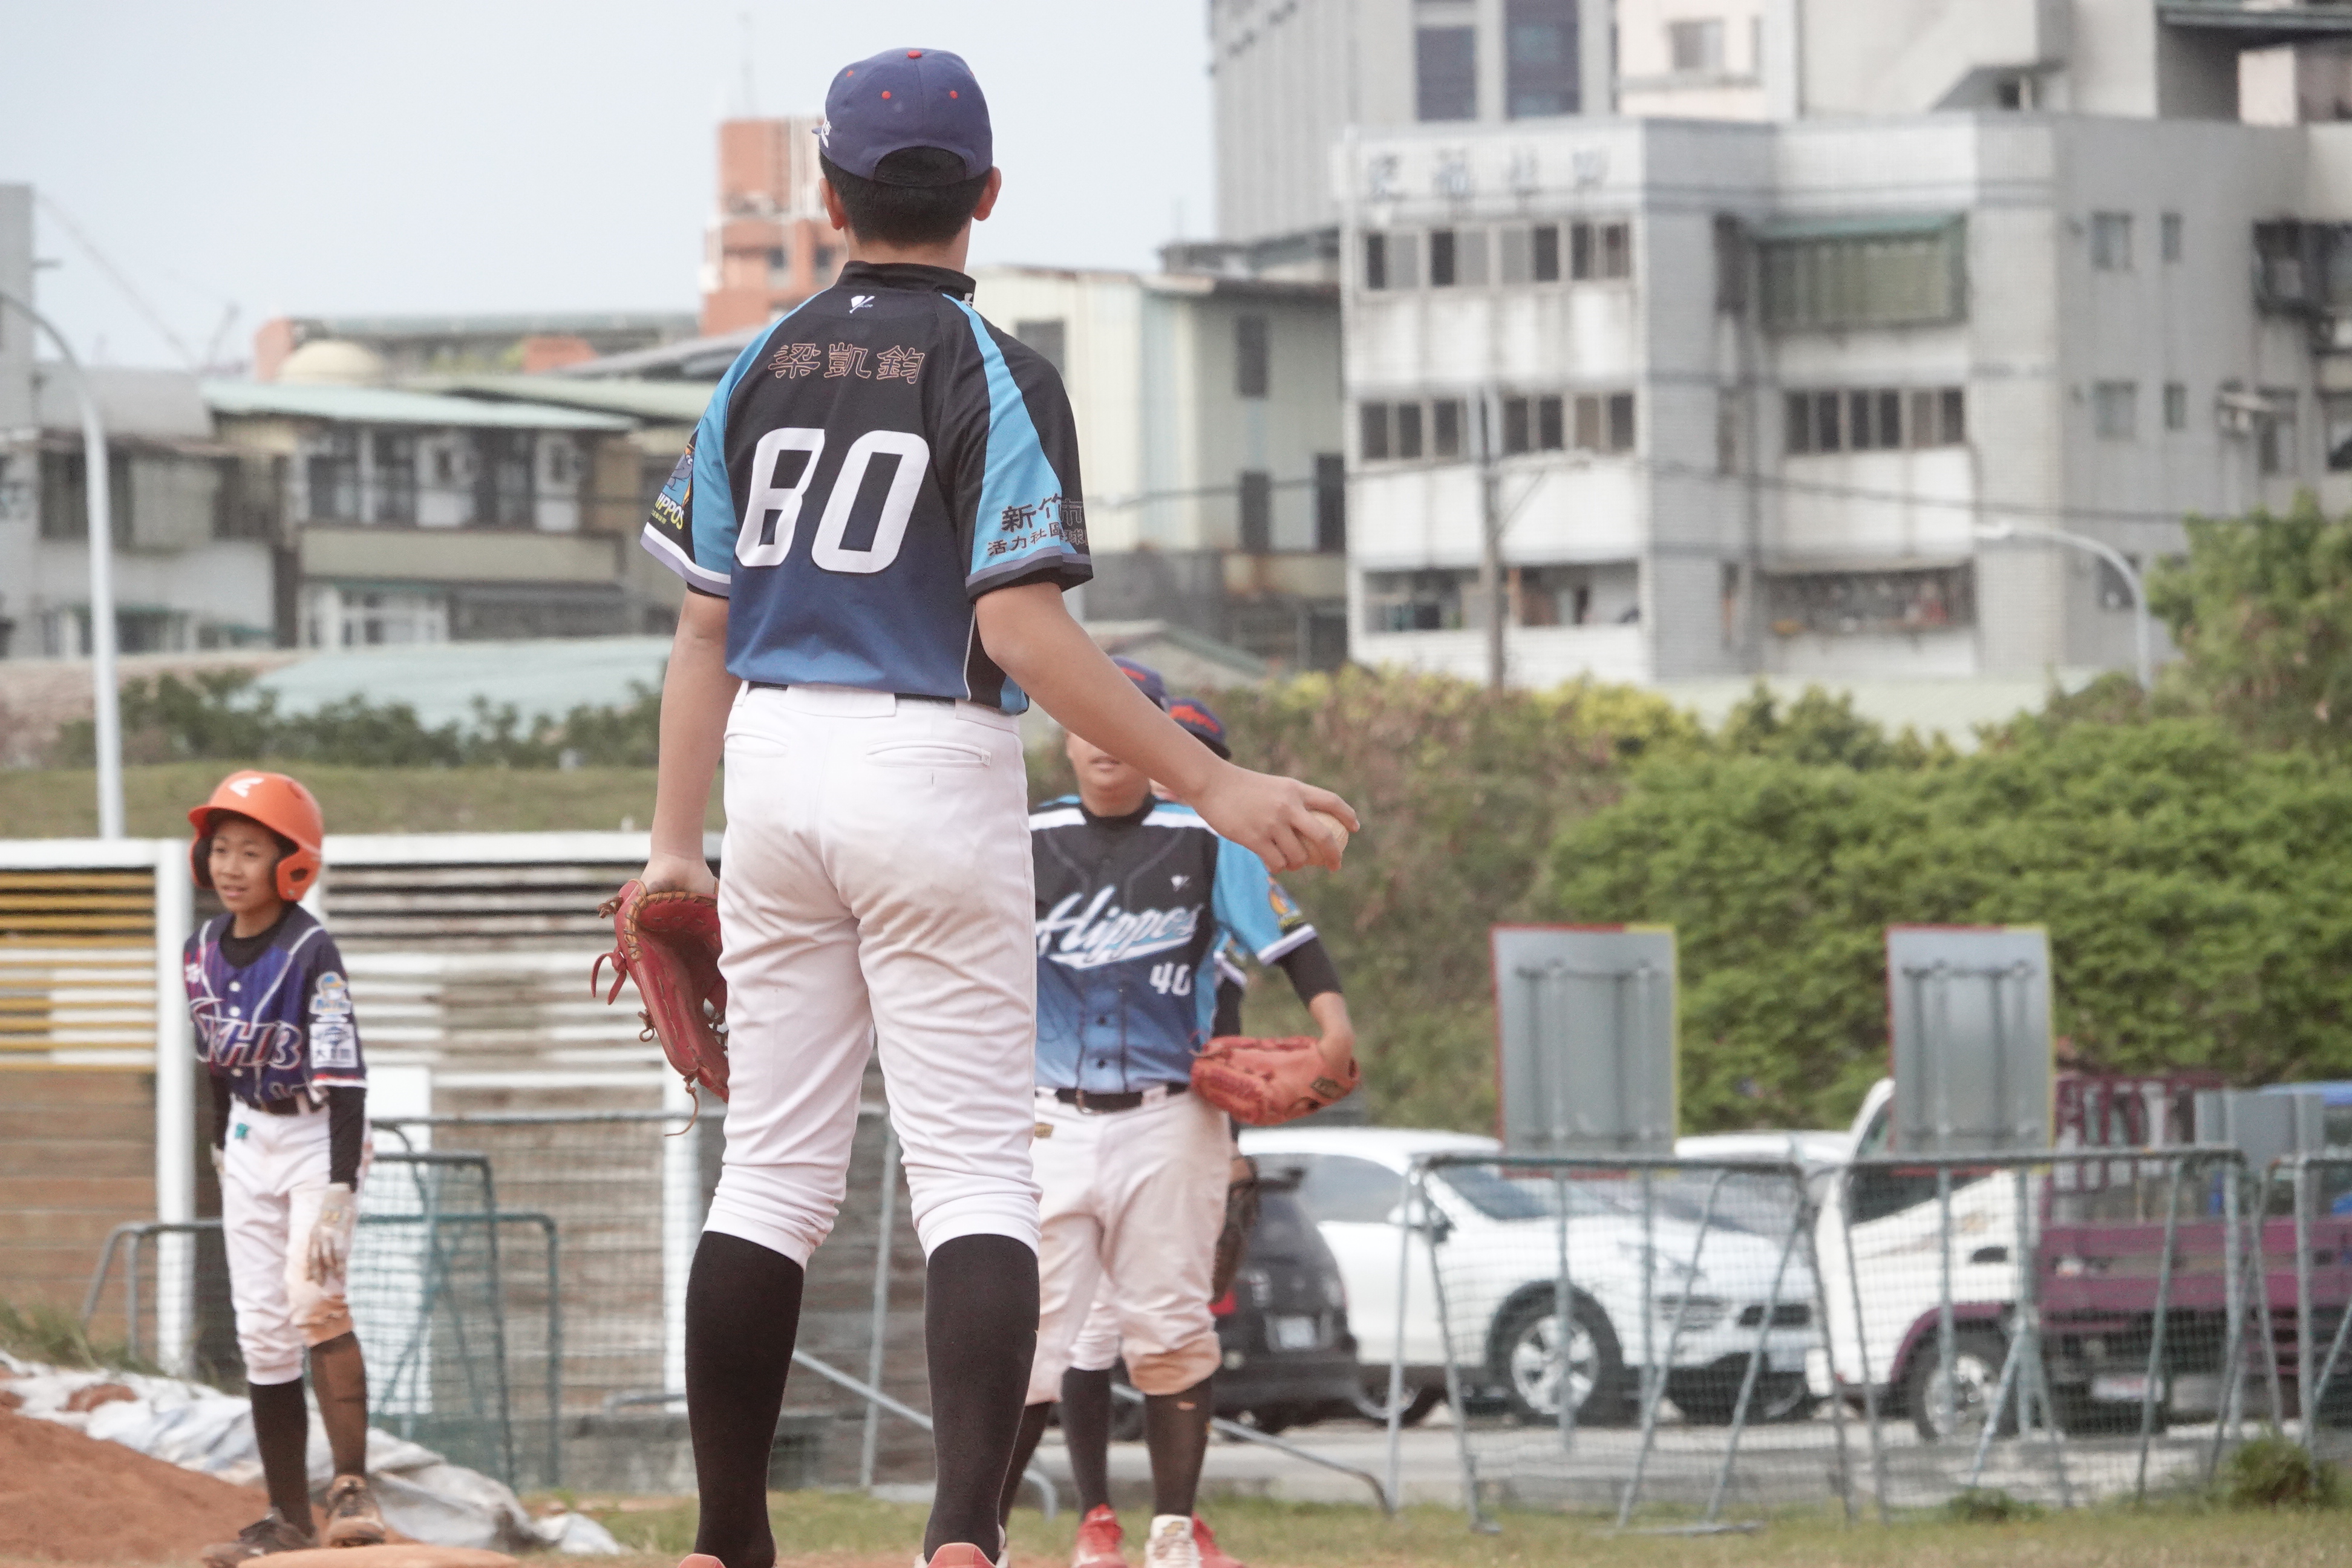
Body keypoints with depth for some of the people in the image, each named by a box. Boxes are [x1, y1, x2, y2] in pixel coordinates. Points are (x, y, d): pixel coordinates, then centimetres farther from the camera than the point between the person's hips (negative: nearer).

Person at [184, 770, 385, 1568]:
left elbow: (345, 1080, -26)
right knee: (261, 1329, 4)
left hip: (319, 1139, -7)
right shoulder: (205, 951, -1)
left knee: (313, 1297, -25)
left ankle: (351, 1488, -25)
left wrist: (339, 1190, -32)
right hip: (251, 1143, 7)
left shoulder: (310, 955, -21)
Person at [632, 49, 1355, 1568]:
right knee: (973, 1168, -4)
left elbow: (706, 626, 7)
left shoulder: (759, 374, 8)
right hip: (931, 773, -5)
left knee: (774, 1164, 11)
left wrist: (676, 845, 11)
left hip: (774, 765, 5)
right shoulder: (994, 375, -8)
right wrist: (1212, 783, -16)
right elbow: (1021, 626, -17)